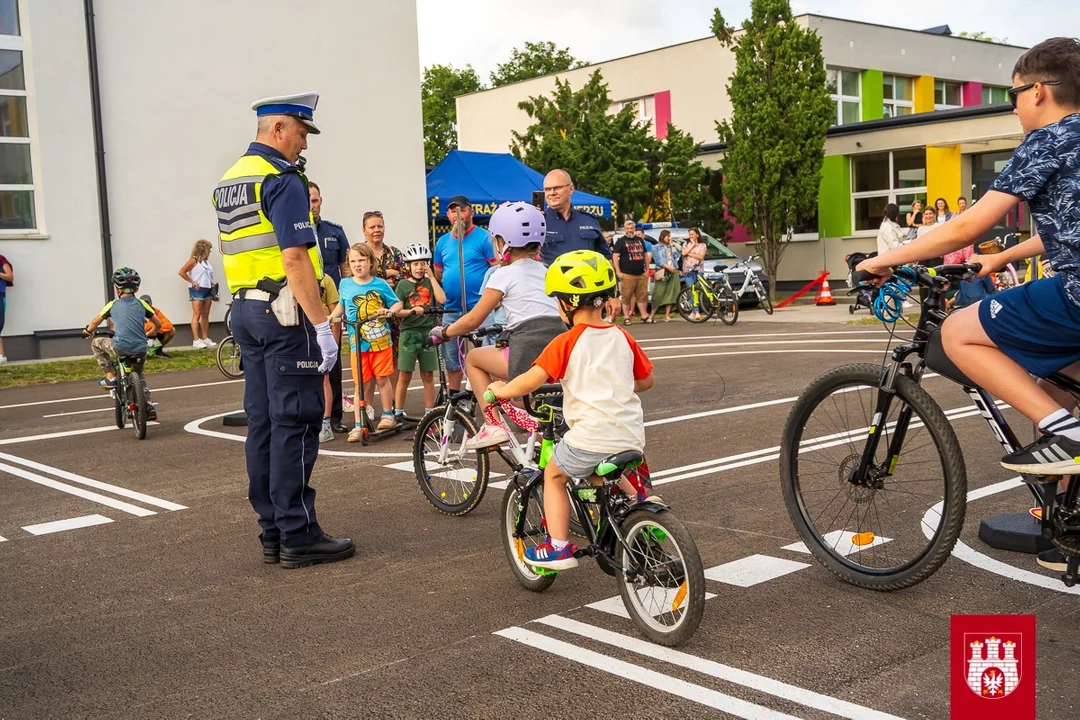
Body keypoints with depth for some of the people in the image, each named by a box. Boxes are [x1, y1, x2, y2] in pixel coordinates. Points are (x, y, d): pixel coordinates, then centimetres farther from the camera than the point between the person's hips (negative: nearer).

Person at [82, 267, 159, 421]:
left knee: (96, 344, 25)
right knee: (139, 374, 31)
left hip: (120, 348, -3)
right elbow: (158, 324, 16)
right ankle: (149, 405, 20)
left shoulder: (113, 305, 9)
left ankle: (110, 377, 18)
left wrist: (87, 331, 43)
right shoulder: (142, 304, 12)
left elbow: (95, 322, 21)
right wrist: (149, 333, 38)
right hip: (141, 349, 3)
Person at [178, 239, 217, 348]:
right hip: (197, 290, -7)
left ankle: (205, 338, 14)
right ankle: (196, 340, -9)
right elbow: (181, 272, -13)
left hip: (207, 290, 7)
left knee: (205, 315, 9)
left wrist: (212, 284, 10)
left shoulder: (206, 261, 13)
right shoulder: (194, 260, -8)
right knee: (197, 314, -8)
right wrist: (192, 282, -13)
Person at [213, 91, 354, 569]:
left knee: (263, 422, 10)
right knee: (294, 424, -6)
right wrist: (322, 325, -19)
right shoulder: (282, 178, -12)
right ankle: (298, 535, -2)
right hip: (284, 312, -9)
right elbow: (294, 259, -20)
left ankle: (272, 532, 16)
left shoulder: (229, 180, 17)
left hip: (244, 310, 9)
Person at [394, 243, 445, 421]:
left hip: (428, 331, 2)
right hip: (409, 332, -2)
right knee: (405, 376, 0)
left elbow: (442, 299, -8)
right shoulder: (403, 284, 2)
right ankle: (398, 412, 7)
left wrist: (431, 277, -6)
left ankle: (429, 412, 13)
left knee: (428, 375, 6)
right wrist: (412, 310, -22)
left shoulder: (430, 282, 9)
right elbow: (397, 311, -3)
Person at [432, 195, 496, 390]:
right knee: (452, 358, 12)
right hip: (452, 310, 6)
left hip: (479, 308, -6)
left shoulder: (484, 237, -6)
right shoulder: (443, 242, 12)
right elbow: (437, 274, 18)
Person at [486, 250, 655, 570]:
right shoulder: (622, 337, 8)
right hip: (631, 439, 6)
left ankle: (558, 546, 16)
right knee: (604, 476, 36)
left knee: (554, 476, 20)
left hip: (590, 438, -6)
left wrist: (501, 390, 8)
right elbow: (646, 379, 18)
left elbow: (530, 381, -10)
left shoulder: (567, 342, -8)